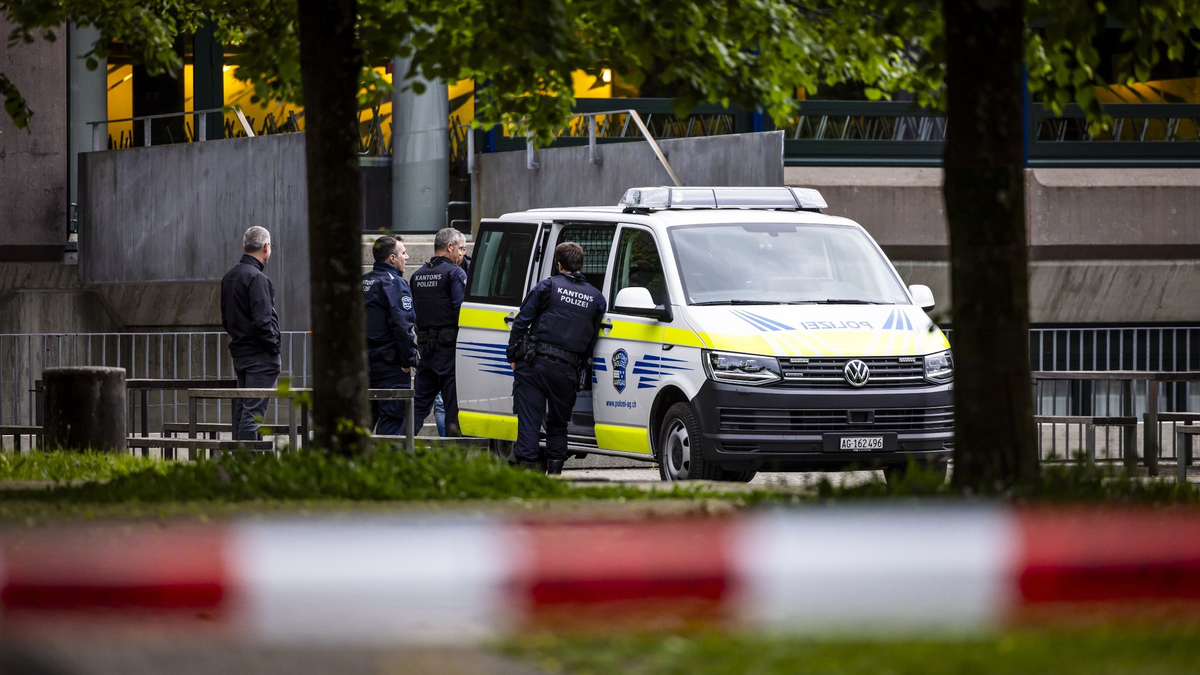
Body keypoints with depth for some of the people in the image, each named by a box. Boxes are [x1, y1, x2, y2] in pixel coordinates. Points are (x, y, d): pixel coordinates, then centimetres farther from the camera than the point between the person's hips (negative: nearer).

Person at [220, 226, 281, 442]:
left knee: (241, 412, 12)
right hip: (260, 355, -9)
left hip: (239, 353, 9)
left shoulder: (228, 277, 13)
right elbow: (262, 320, -20)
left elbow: (225, 318, 18)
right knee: (253, 412, -10)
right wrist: (274, 348, -10)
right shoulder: (256, 278, -15)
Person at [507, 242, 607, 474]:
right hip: (568, 368, 3)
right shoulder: (597, 298, 12)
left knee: (528, 419, -3)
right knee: (558, 423, 15)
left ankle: (527, 462, -13)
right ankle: (554, 471, 11)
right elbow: (592, 341, 10)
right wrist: (583, 366, 16)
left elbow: (521, 322, 0)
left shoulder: (547, 287, 2)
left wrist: (513, 356, 6)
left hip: (534, 364, -3)